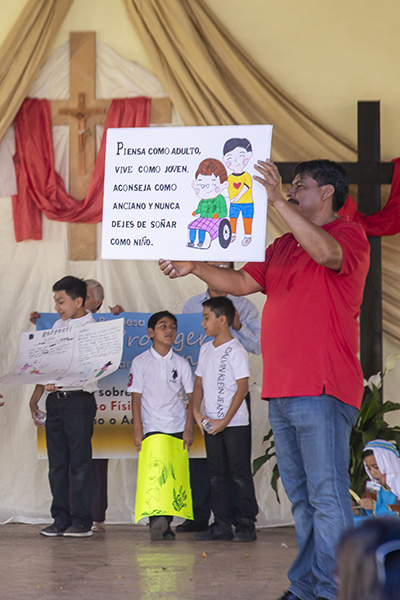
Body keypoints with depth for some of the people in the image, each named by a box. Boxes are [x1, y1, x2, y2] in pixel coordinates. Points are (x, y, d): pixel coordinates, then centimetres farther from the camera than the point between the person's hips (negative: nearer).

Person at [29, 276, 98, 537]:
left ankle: (83, 521, 1)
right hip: (55, 400, 7)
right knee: (57, 462, 7)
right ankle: (61, 519, 12)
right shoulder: (58, 326, 16)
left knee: (79, 462, -4)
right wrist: (35, 398, 16)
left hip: (79, 400, -7)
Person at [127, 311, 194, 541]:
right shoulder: (140, 362, 2)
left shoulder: (181, 364, 7)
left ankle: (165, 524, 7)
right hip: (153, 427, -2)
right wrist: (138, 430, -5)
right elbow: (136, 397, 1)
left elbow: (191, 398, 8)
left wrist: (189, 429, -1)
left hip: (178, 428, 2)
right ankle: (158, 521, -24)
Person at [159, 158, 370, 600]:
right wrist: (195, 268, 6)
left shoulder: (349, 235, -3)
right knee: (301, 498, 11)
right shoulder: (282, 247, 23)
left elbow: (326, 253, -25)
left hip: (321, 389, -8)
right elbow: (242, 282, 20)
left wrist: (278, 201, -25)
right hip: (280, 391, 9)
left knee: (327, 496, -10)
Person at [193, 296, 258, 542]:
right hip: (211, 423, 7)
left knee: (240, 473, -3)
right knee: (217, 475, 8)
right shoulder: (206, 349, 12)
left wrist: (225, 420, -15)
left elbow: (243, 388, -13)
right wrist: (196, 411, 1)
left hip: (235, 423, -7)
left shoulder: (236, 351, -10)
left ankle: (246, 524, 2)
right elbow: (199, 383, 16)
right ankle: (221, 525, 13)